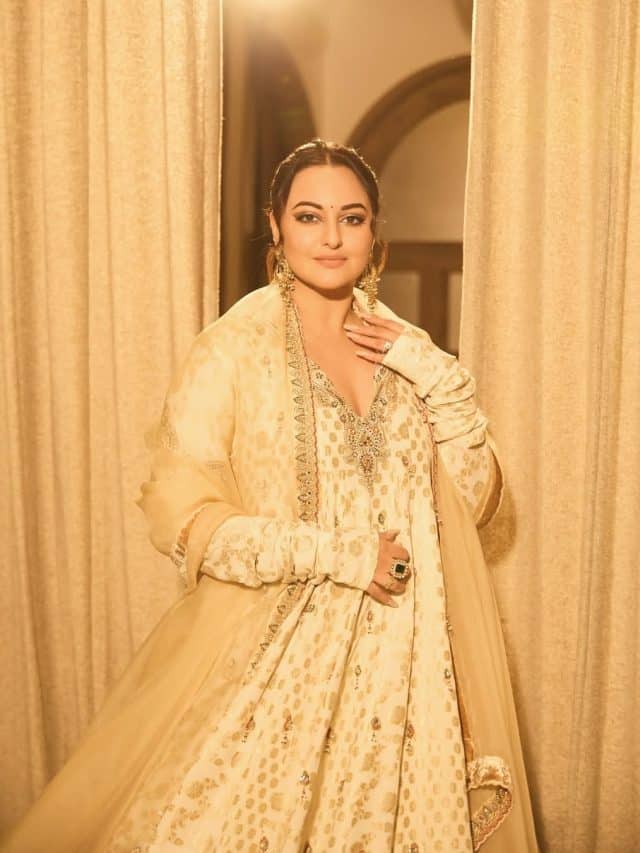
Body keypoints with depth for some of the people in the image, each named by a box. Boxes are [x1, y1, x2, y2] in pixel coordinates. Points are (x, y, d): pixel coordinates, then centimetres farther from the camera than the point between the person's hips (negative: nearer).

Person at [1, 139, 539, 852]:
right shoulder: (232, 351, -8)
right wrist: (333, 554, -18)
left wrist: (438, 381, -7)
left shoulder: (408, 353, 6)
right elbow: (180, 517, -13)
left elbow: (475, 500, 6)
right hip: (276, 653, -4)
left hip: (401, 656, 4)